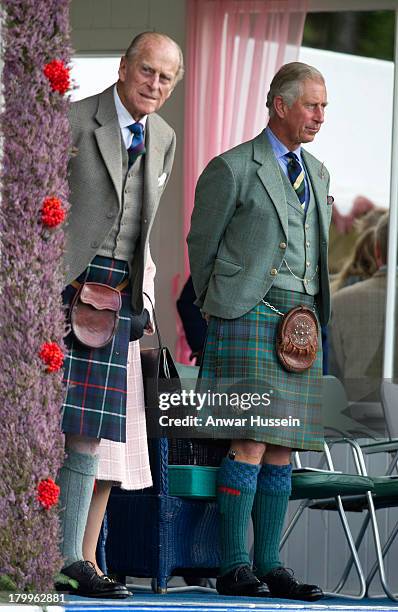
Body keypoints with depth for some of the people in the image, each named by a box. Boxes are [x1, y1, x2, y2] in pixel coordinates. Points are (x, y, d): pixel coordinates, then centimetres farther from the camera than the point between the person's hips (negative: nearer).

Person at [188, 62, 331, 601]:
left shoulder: (317, 173, 18)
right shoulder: (232, 169, -3)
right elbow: (201, 244, 4)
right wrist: (221, 308, 12)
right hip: (249, 317, -6)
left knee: (282, 450, 5)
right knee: (250, 444, -13)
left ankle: (269, 566, 8)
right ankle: (233, 568, -11)